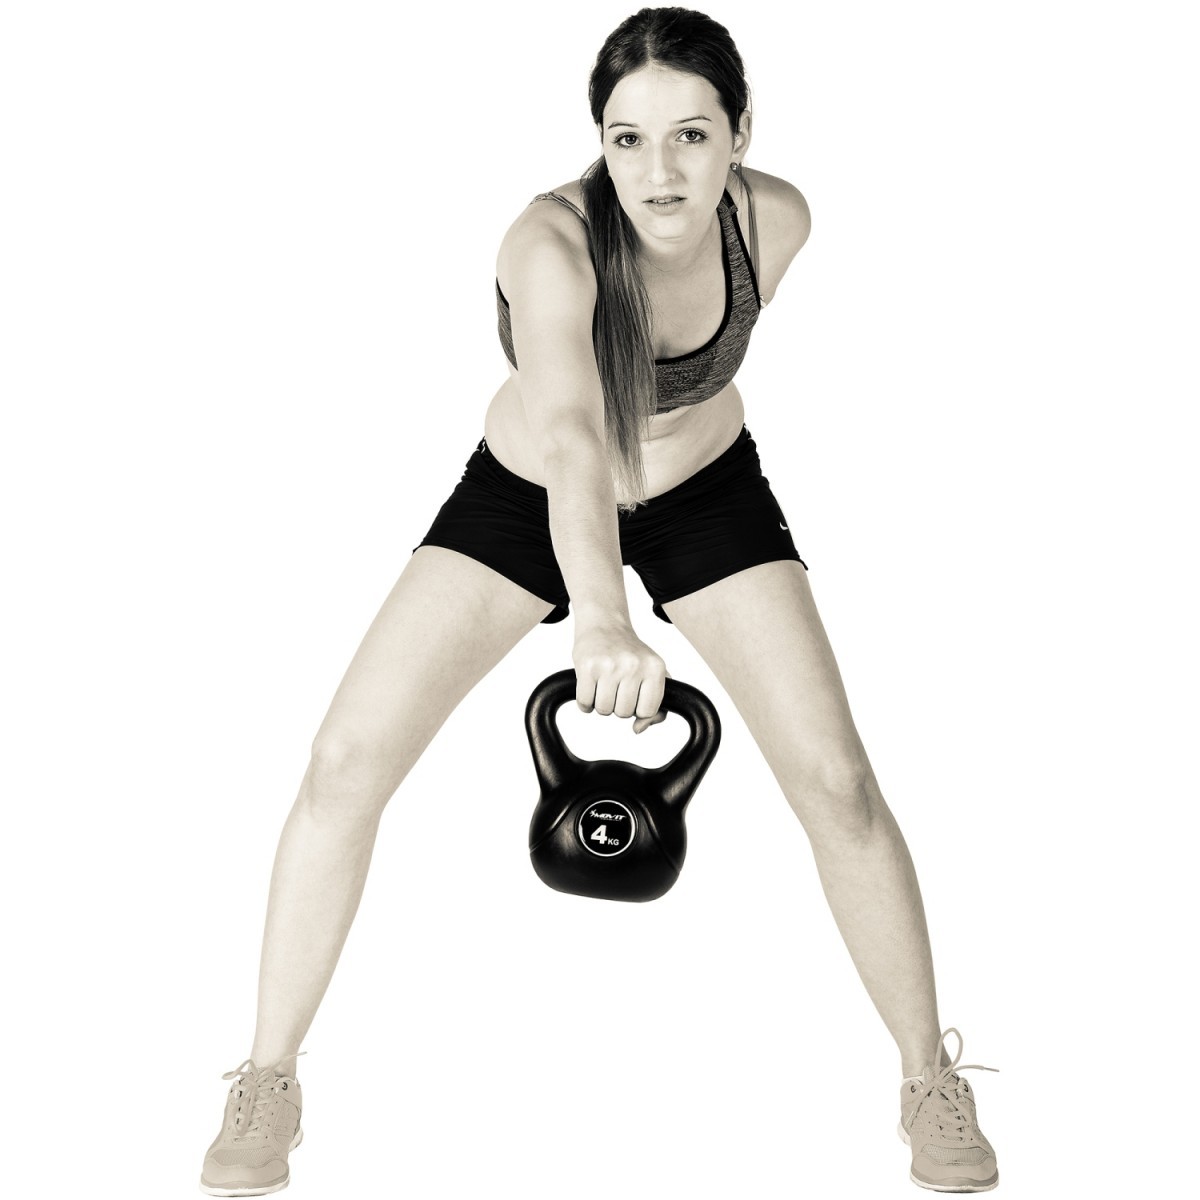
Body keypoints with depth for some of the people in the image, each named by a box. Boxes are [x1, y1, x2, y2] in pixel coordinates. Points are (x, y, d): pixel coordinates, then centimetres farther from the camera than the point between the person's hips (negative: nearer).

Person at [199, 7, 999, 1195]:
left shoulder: (775, 218, -22)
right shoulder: (552, 242, -35)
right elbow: (570, 430, -54)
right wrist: (600, 618, -70)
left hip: (705, 495, 2)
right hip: (525, 498, -2)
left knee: (837, 781, -8)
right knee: (347, 761, -13)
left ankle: (930, 1081, 14)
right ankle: (268, 1080, 7)